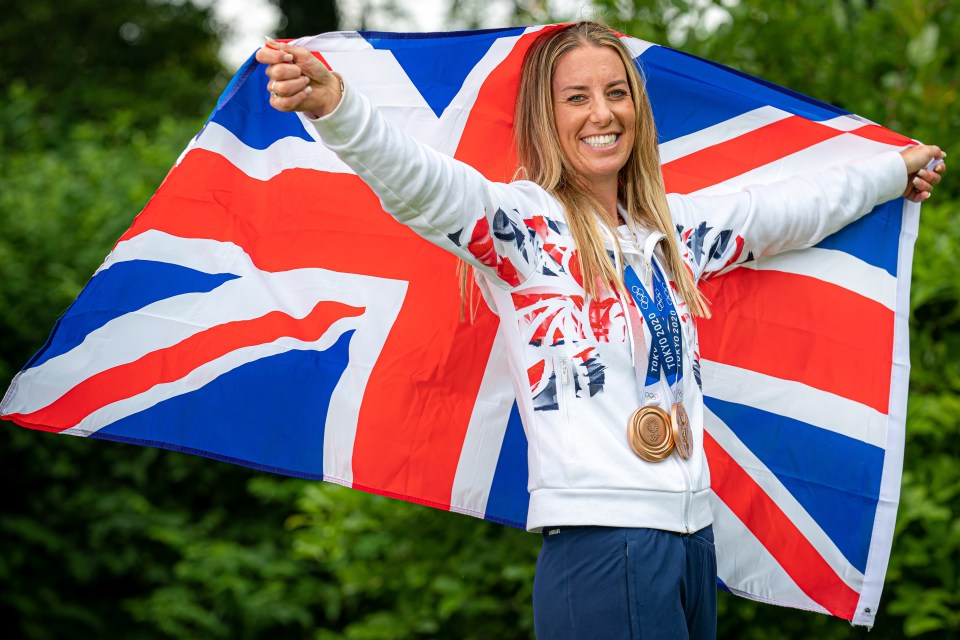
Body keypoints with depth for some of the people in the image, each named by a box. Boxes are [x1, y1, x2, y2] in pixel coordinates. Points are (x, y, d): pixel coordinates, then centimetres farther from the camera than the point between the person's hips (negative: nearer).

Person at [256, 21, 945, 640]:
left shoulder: (676, 228, 16)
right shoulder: (521, 221, -4)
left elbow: (795, 210, 32)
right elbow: (417, 181, -23)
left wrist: (896, 169, 45)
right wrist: (332, 103, -41)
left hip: (694, 539, 7)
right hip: (599, 540, -7)